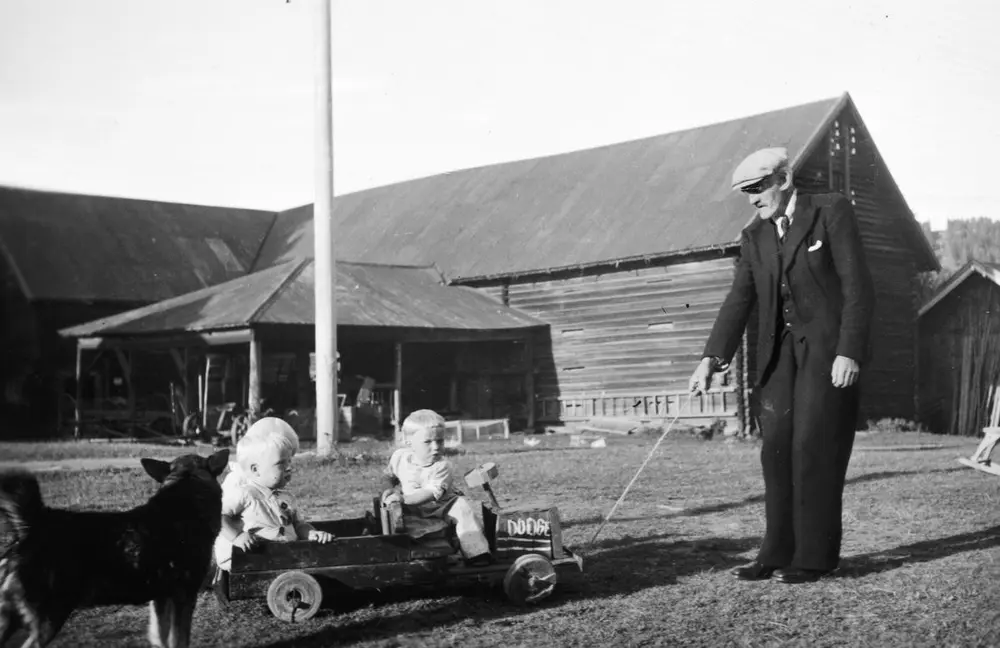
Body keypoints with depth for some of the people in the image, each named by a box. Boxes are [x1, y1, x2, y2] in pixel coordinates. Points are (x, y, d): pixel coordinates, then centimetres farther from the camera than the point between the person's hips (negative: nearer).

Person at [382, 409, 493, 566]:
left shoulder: (442, 467, -20)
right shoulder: (399, 457, -5)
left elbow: (431, 493, -32)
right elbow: (389, 476, 17)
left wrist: (403, 498, -42)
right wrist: (389, 489, -7)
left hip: (441, 506, -3)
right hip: (414, 511, 3)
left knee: (461, 506, -30)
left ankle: (476, 552, -30)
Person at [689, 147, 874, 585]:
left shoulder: (831, 212, -3)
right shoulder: (754, 237, 14)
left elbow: (857, 286, -8)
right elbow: (739, 300, 7)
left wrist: (849, 351, -16)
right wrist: (712, 358, -6)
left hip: (827, 349, -6)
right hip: (780, 352, 6)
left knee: (813, 449, -8)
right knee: (776, 450, 3)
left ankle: (815, 557, 0)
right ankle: (778, 554, 9)